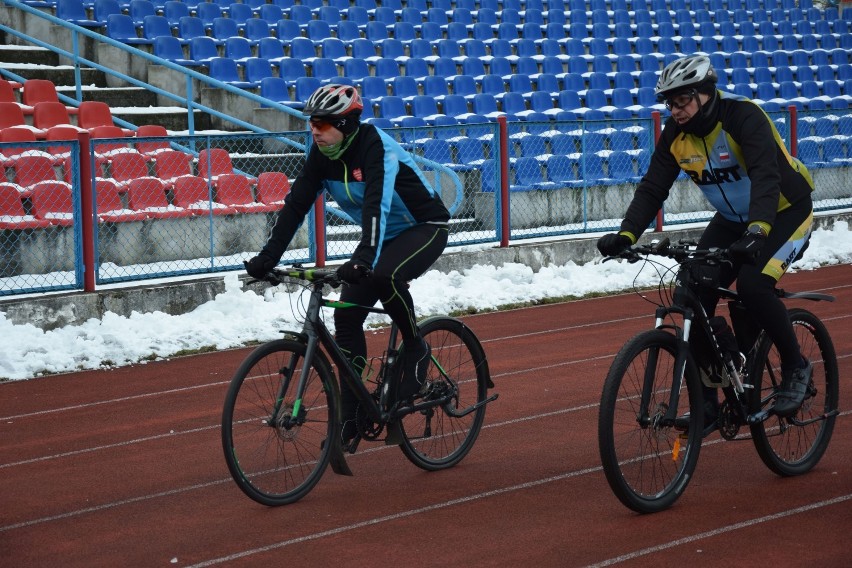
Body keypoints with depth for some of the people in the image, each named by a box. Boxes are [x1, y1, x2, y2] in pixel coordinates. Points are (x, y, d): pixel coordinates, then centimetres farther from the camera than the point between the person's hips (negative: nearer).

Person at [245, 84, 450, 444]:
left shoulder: (377, 148, -28)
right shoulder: (322, 155, -8)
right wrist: (267, 257, -19)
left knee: (383, 276, -37)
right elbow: (296, 205, -9)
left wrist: (364, 259, -55)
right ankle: (352, 416, 3)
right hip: (385, 236, 7)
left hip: (424, 228, -7)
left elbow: (376, 203, -42)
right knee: (346, 317, -5)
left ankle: (415, 350, -11)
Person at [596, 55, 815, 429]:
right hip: (733, 220, 6)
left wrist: (758, 230, -55)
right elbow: (652, 188, -11)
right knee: (695, 292, -10)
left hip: (785, 212, -6)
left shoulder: (743, 117, -26)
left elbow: (766, 176, -39)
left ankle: (795, 367, -5)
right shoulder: (676, 132, -9)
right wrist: (626, 234, -27)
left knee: (752, 285, -29)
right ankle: (706, 401, 0)